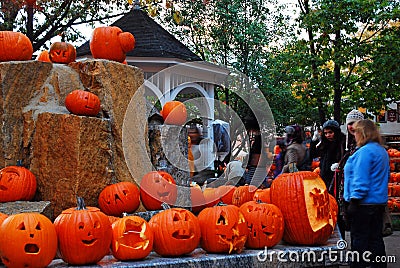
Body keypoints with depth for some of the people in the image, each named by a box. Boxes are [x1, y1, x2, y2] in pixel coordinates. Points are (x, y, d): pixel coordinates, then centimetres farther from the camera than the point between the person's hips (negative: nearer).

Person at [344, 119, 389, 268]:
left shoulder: (365, 151, -16)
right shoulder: (382, 151, 14)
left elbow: (360, 180, -20)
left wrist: (354, 200, -17)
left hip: (364, 203, -9)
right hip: (379, 201, 9)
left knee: (359, 240, -2)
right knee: (375, 238, 14)